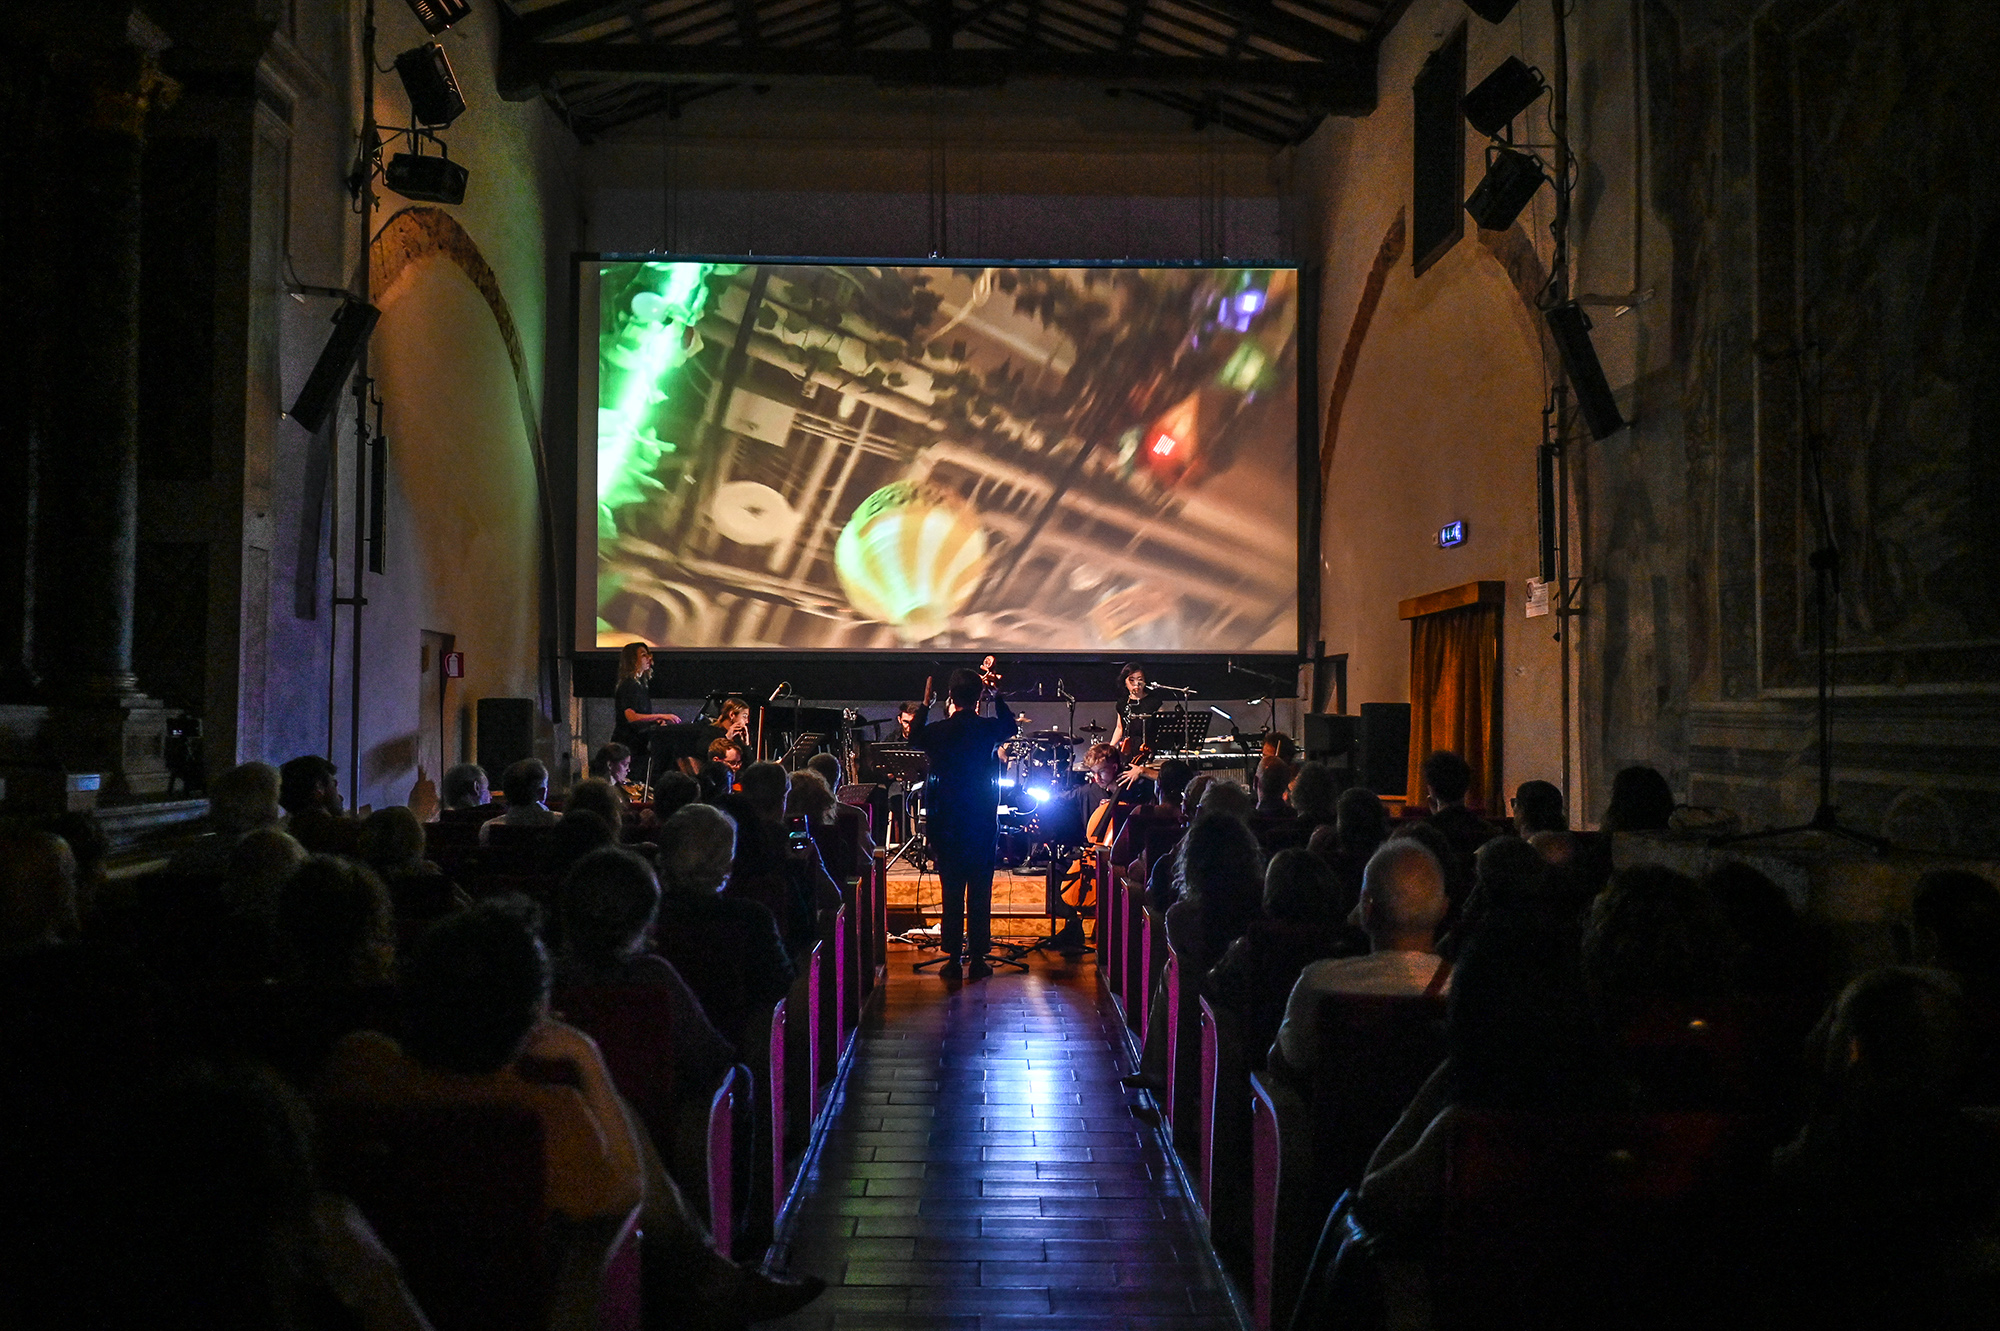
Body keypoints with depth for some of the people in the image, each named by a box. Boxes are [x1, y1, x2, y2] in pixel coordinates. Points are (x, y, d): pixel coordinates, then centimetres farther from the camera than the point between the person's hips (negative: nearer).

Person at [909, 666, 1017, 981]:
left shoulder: (938, 731, -8)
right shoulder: (989, 729, -6)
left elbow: (914, 737, 16)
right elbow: (1010, 726, 19)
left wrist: (926, 703, 21)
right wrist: (997, 694, 22)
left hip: (947, 824, 0)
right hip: (983, 822, 0)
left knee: (952, 891, 5)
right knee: (980, 892, 6)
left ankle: (953, 960, 7)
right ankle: (978, 959, 9)